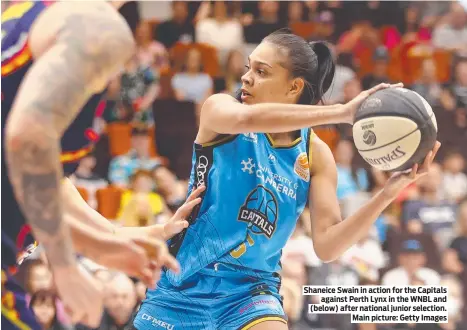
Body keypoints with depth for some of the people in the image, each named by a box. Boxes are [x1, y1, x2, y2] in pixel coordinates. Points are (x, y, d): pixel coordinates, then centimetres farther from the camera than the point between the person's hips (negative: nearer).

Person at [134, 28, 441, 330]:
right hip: (182, 287, 0)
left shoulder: (315, 154, -1)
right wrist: (342, 112, -36)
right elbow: (245, 118, -32)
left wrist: (387, 193, -23)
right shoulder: (219, 107, -6)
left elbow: (327, 245, -9)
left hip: (251, 294, 0)